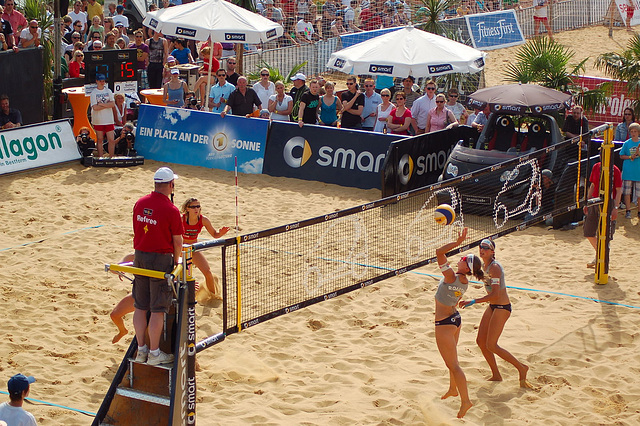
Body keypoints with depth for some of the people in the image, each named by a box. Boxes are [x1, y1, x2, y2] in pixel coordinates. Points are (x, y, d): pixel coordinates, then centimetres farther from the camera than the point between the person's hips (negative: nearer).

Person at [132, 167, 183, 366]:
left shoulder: (140, 204, 1)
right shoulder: (171, 210, -16)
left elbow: (137, 230, 11)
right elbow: (177, 241, -8)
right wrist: (176, 262, 8)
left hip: (140, 256, 6)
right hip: (161, 258, -6)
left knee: (140, 307, 12)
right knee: (157, 310, 2)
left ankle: (141, 350, 21)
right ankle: (154, 353, 8)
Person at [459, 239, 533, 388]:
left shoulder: (494, 267, -23)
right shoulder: (484, 265, 6)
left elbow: (495, 294, -30)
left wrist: (473, 302, -32)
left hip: (502, 308, -9)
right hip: (492, 307, 9)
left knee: (491, 345, -9)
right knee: (481, 341, 9)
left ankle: (521, 368, 4)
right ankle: (496, 376, 22)